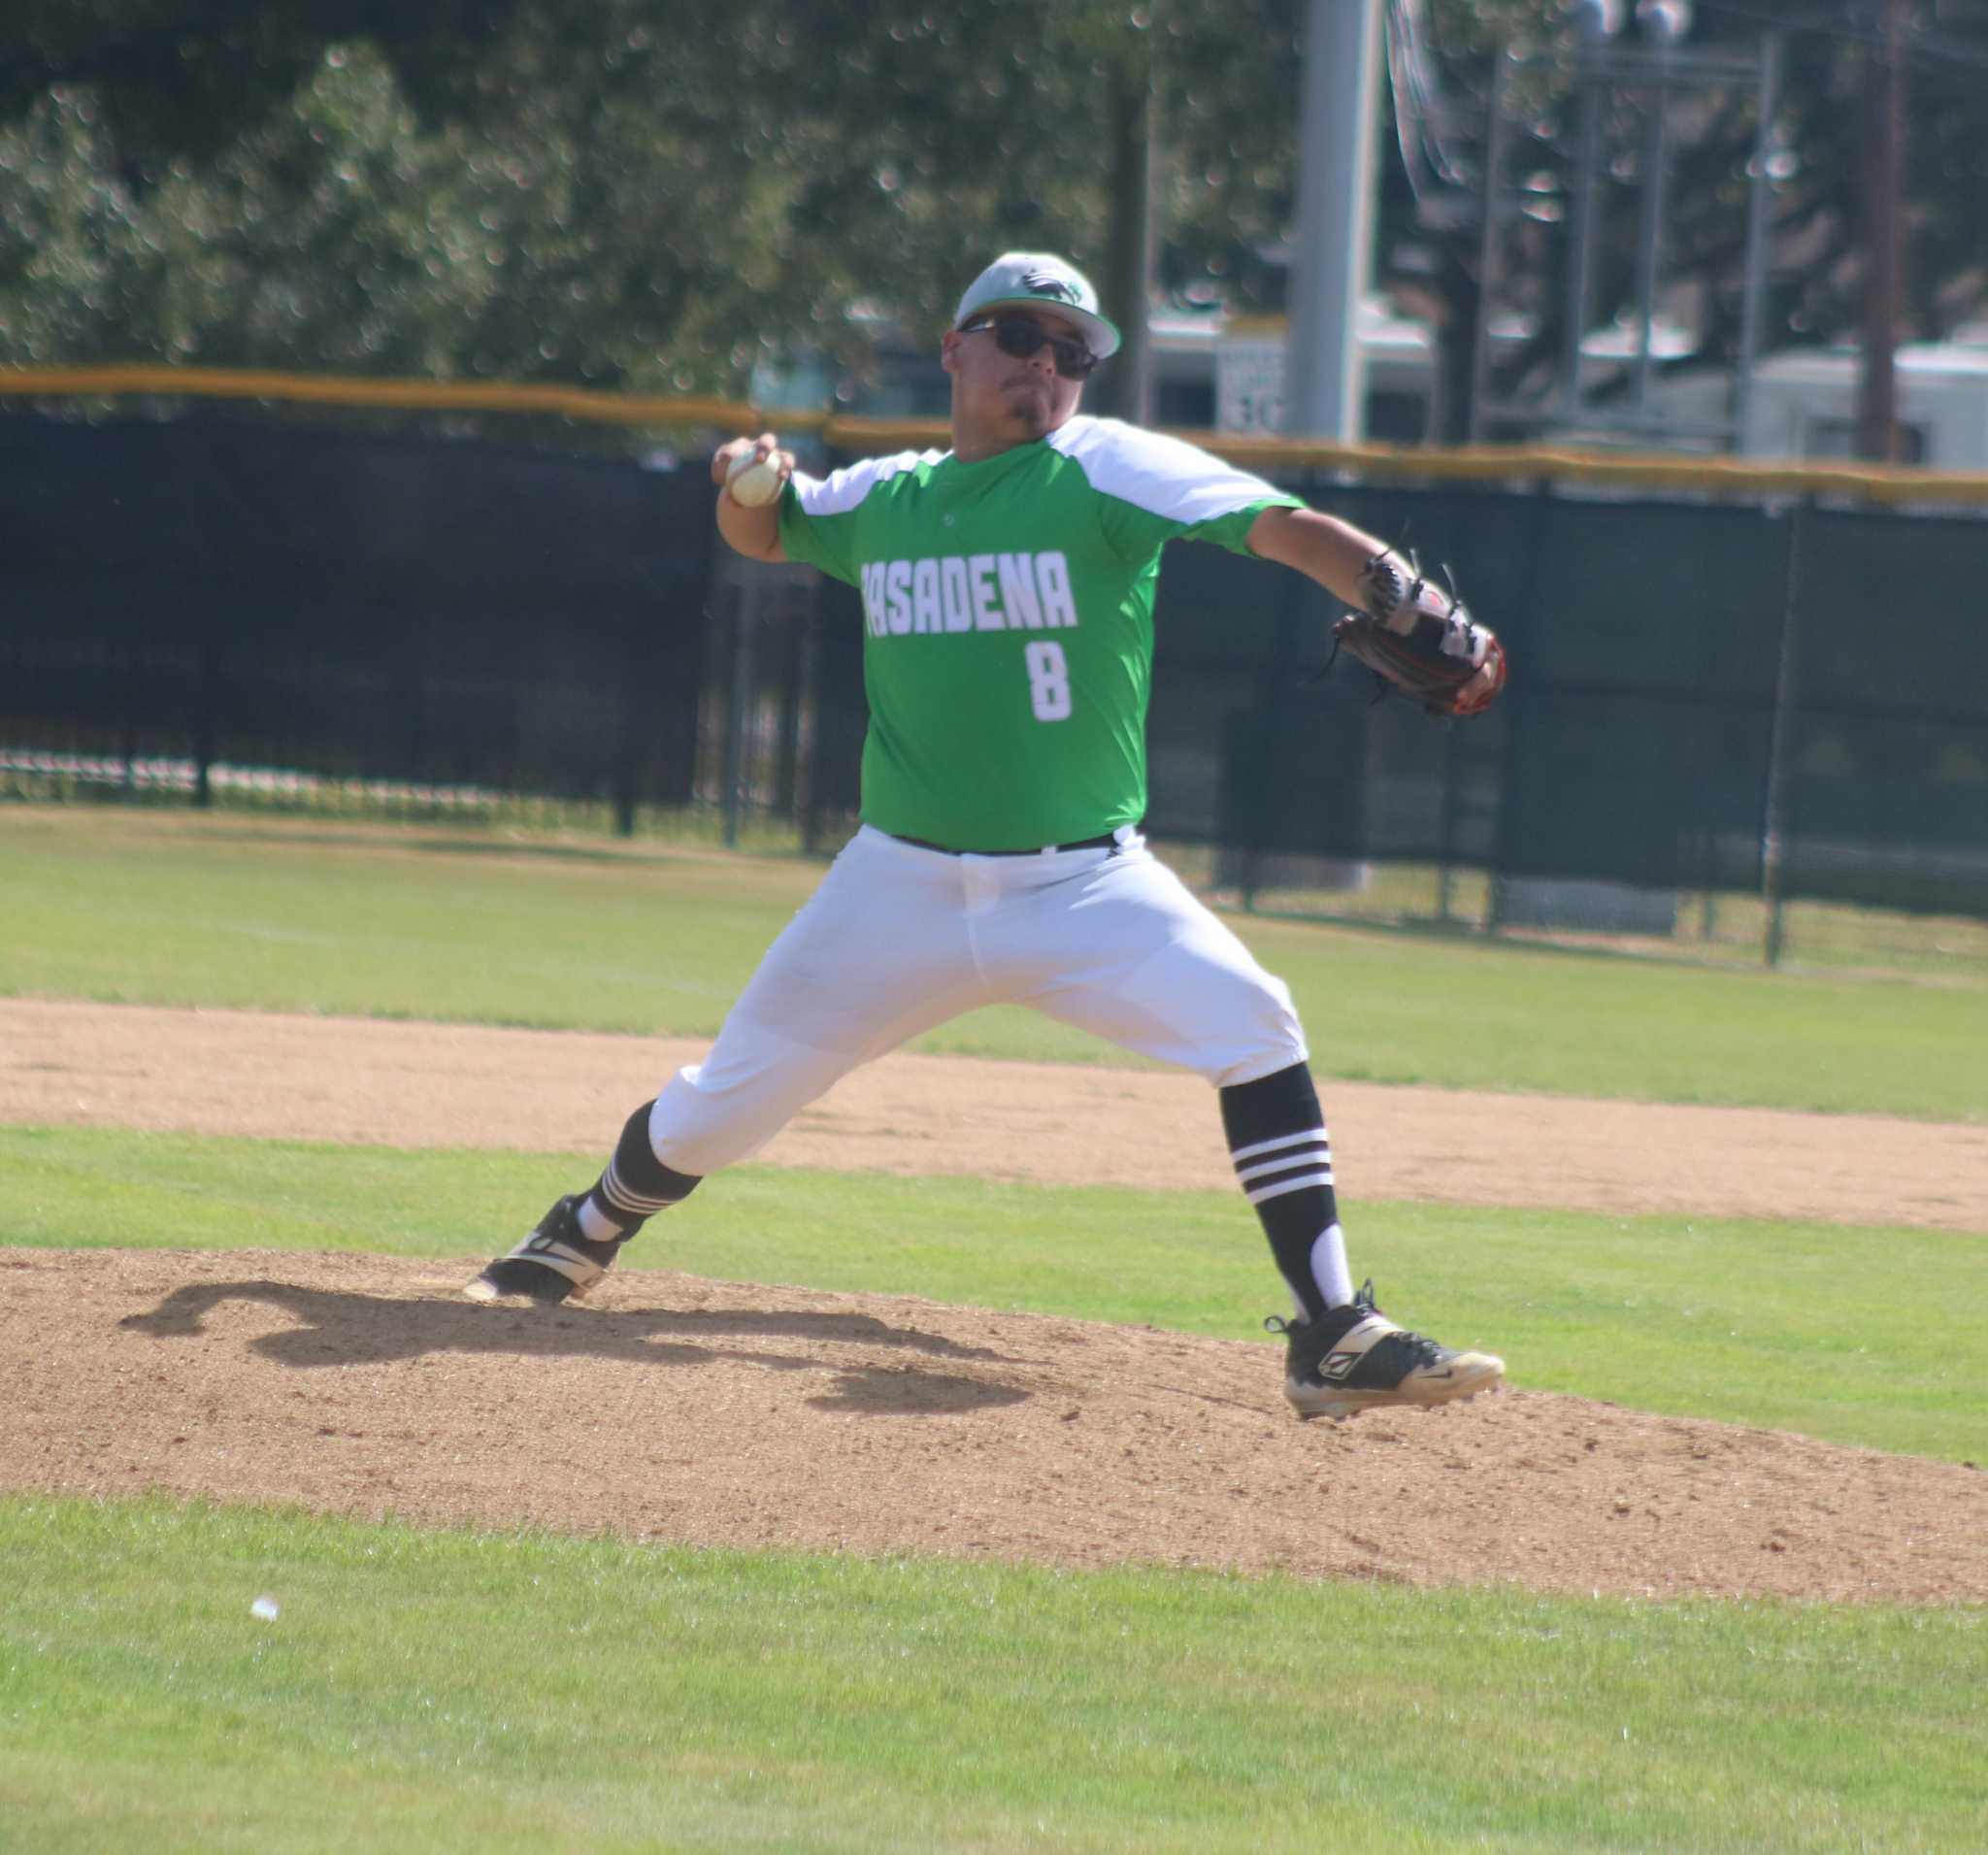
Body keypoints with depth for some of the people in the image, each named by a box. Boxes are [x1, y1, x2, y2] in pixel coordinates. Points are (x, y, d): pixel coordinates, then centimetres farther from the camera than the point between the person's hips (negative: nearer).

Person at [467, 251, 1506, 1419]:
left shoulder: (1103, 469, -7)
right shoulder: (882, 499, 6)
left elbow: (1282, 528, -20)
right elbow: (762, 534, 26)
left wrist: (1417, 609, -37)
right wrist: (748, 483, 1)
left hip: (1087, 885, -3)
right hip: (901, 886, 3)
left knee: (1251, 1026, -24)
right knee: (724, 1104, 7)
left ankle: (1334, 1335, -21)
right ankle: (586, 1238, 39)